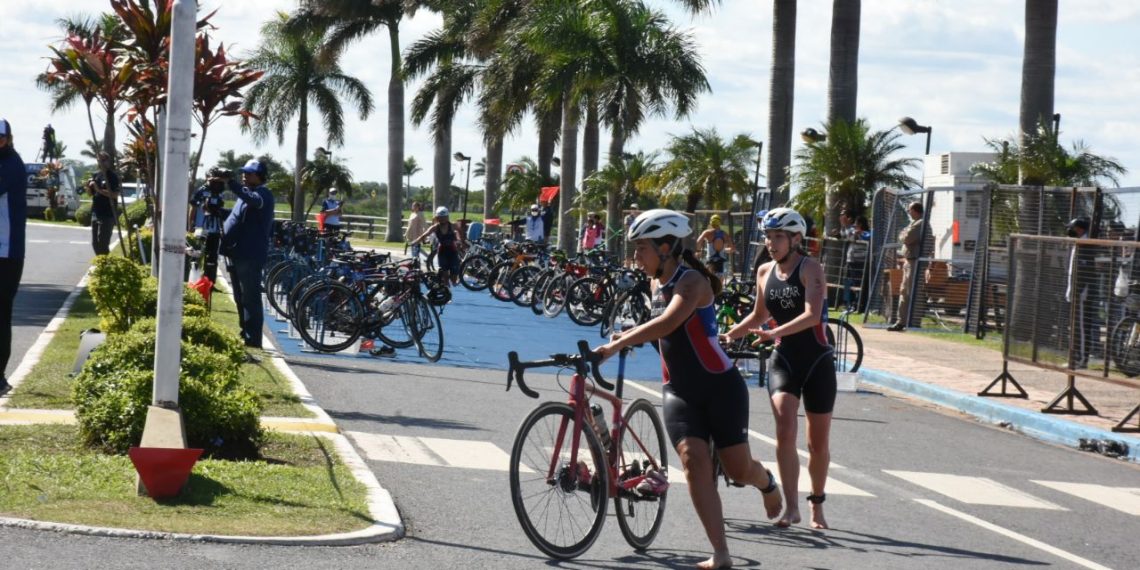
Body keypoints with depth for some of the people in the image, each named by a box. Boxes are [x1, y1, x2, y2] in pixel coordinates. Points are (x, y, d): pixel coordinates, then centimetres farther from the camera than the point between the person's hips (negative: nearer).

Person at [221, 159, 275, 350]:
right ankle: (244, 335, 23)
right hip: (237, 254, 10)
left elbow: (252, 200, -32)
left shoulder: (263, 194, -9)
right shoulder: (246, 193, 21)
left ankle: (252, 339, -10)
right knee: (240, 298, 15)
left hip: (250, 255, -10)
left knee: (250, 298, -10)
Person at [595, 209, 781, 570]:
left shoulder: (692, 281, -18)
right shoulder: (658, 284, 7)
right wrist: (628, 336, 10)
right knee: (694, 459, -16)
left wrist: (617, 345, -40)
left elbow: (668, 323, -36)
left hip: (720, 385, -6)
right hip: (679, 390, 6)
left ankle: (766, 483, 42)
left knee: (738, 468, 2)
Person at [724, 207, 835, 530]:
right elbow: (759, 315, 21)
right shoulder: (765, 273, 5)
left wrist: (775, 333, -38)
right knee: (785, 427, -20)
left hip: (817, 361, -3)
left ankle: (817, 505, 28)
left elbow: (812, 315, -26)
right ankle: (791, 507, -19)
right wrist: (729, 334, 7)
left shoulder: (811, 269, -11)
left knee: (818, 442, 7)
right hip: (783, 359, 3)